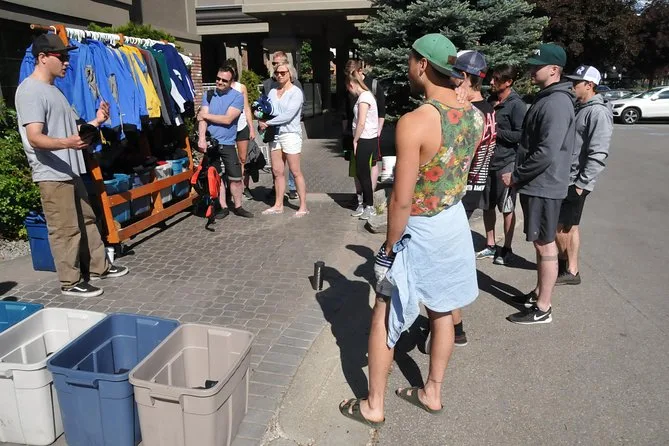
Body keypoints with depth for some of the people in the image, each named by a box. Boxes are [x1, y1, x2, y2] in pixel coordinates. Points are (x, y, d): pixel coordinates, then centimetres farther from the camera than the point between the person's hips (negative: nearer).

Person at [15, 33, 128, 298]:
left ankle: (99, 267, 29)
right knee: (65, 229, -3)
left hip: (70, 171, 10)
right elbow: (35, 138, -23)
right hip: (52, 175, -10)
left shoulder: (53, 90, 17)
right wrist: (68, 143, -40)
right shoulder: (30, 91, -14)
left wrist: (96, 121, 6)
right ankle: (71, 282, 8)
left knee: (87, 220, 16)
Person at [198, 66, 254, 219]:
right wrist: (202, 138, -19)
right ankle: (223, 208, 16)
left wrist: (205, 115, -4)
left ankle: (238, 207, 17)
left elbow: (227, 119, -12)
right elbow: (202, 118, -4)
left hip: (227, 144, -2)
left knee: (235, 178, 1)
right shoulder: (208, 96, 7)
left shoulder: (237, 97, -2)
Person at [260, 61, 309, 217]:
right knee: (277, 172, 8)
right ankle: (278, 205, 16)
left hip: (290, 134, -6)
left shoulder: (296, 92, -6)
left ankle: (303, 206, 3)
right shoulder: (272, 92, 14)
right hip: (274, 134, 6)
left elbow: (288, 115, -16)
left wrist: (267, 122, -11)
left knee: (295, 171, -3)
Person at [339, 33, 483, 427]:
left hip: (420, 231, -7)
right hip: (456, 222, 7)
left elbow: (402, 200, -24)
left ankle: (373, 406, 24)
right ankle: (433, 393, 38)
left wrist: (390, 245, -9)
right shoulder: (475, 116, -2)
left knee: (384, 317, 10)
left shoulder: (414, 123, -24)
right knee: (442, 312, 20)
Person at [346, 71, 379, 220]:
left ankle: (370, 207, 8)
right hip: (366, 140, 9)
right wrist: (357, 140, 9)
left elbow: (361, 123, -19)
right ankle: (365, 204, 22)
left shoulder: (364, 97, -15)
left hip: (365, 141, -9)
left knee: (363, 174, -1)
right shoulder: (366, 95, 14)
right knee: (361, 173, 13)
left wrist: (355, 141, -10)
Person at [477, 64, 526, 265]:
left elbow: (520, 135, -18)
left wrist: (496, 131, -16)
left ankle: (507, 249, 16)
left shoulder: (516, 105, -12)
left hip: (506, 163, -7)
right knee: (487, 206, 13)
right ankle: (490, 246, 26)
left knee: (507, 208, 4)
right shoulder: (492, 102, 11)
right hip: (489, 161, 7)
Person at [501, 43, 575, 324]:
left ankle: (543, 309, 9)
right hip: (535, 184, 10)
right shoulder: (545, 98, 13)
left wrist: (515, 176, -16)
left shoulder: (557, 102, -18)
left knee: (545, 245, -1)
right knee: (540, 243, 18)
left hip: (544, 186, -10)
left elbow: (547, 153, -26)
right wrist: (520, 176, 13)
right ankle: (539, 293, 31)